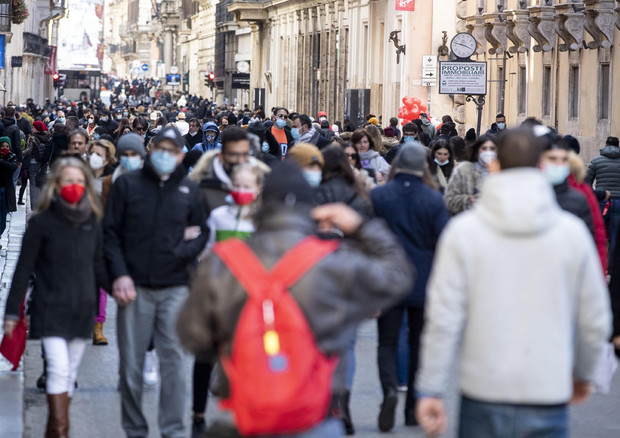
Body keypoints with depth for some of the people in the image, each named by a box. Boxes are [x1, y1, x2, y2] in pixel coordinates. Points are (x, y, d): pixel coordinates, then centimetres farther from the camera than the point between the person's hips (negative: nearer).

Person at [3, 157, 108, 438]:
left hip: (82, 309, 5)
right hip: (51, 309, -5)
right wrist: (11, 312, -5)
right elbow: (23, 269, -3)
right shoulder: (41, 223, -5)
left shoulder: (92, 222, 8)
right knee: (59, 367, -16)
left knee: (70, 374, 8)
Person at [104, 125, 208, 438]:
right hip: (134, 286, -1)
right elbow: (111, 233, 3)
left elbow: (202, 233, 12)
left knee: (174, 360, 0)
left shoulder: (189, 190, 9)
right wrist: (119, 274, -8)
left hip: (175, 288, 1)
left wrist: (182, 253, -7)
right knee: (131, 362, 3)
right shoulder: (127, 184, 5)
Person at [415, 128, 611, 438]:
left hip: (483, 395, 0)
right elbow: (595, 321, 5)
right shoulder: (572, 232, -1)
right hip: (548, 397, 0)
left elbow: (443, 319, -5)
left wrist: (430, 390, 2)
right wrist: (583, 375, 23)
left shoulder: (463, 230, -4)